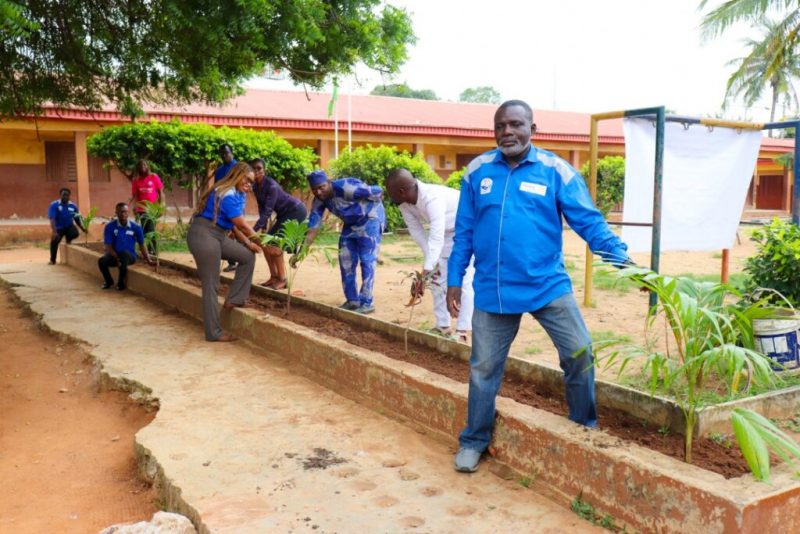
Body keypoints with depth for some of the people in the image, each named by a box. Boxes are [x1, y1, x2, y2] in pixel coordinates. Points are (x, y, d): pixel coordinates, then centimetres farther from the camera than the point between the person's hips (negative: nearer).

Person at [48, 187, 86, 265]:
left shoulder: (73, 206, -2)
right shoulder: (54, 205, -12)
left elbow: (77, 219, 6)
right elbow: (52, 219, -21)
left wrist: (83, 228, -9)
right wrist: (54, 231, -33)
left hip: (69, 226, 2)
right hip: (59, 228, -2)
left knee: (75, 233, -30)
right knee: (54, 241, -21)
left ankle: (68, 239, 11)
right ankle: (52, 260, 4)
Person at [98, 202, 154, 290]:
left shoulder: (136, 227, -4)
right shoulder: (110, 227, -7)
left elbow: (141, 245, 6)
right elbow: (108, 246, -9)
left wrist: (148, 260, -3)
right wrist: (117, 259, -24)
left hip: (130, 255, -1)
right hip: (115, 255, 1)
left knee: (124, 253, -37)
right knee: (102, 261, -31)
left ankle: (121, 282, -14)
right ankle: (108, 281, 6)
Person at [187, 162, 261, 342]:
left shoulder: (237, 195, 15)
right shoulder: (227, 195, -18)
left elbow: (234, 225, 13)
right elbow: (243, 226, -14)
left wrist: (249, 244, 3)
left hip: (218, 236, 10)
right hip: (203, 235, -10)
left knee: (248, 256, 7)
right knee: (211, 284, -6)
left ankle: (233, 299, 10)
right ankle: (213, 333, 2)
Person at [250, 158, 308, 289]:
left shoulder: (271, 186, -27)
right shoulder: (255, 187, -2)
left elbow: (268, 211, -33)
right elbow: (262, 208, 5)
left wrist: (254, 230, -39)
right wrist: (263, 228, -2)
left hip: (296, 211, -9)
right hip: (284, 214, 9)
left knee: (275, 243, -17)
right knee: (266, 242, 1)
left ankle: (282, 279, -9)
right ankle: (274, 276, 9)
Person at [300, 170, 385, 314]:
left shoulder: (346, 187, -33)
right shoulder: (319, 201, -10)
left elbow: (378, 192, -29)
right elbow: (313, 227, -11)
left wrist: (370, 206, -7)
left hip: (370, 219, -7)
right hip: (350, 224, 7)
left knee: (367, 261, -9)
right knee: (346, 261, 5)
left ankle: (367, 303, -5)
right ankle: (352, 300, 15)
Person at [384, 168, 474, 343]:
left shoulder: (432, 199, -41)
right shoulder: (404, 203, -17)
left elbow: (436, 238, -48)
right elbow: (417, 232, -10)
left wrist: (424, 272, -54)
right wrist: (431, 263, -17)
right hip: (446, 231, 8)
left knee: (463, 280, -13)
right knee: (438, 276, 5)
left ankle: (462, 331, -9)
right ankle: (443, 326, 13)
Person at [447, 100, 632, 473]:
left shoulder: (555, 170, -4)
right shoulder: (477, 171, 3)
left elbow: (589, 221, -6)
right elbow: (464, 232, 8)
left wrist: (620, 258, -19)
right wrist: (454, 280, 7)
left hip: (548, 285, -1)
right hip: (492, 290, 2)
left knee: (580, 354, 0)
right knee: (484, 368, 11)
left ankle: (586, 428, 26)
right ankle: (474, 441, 30)